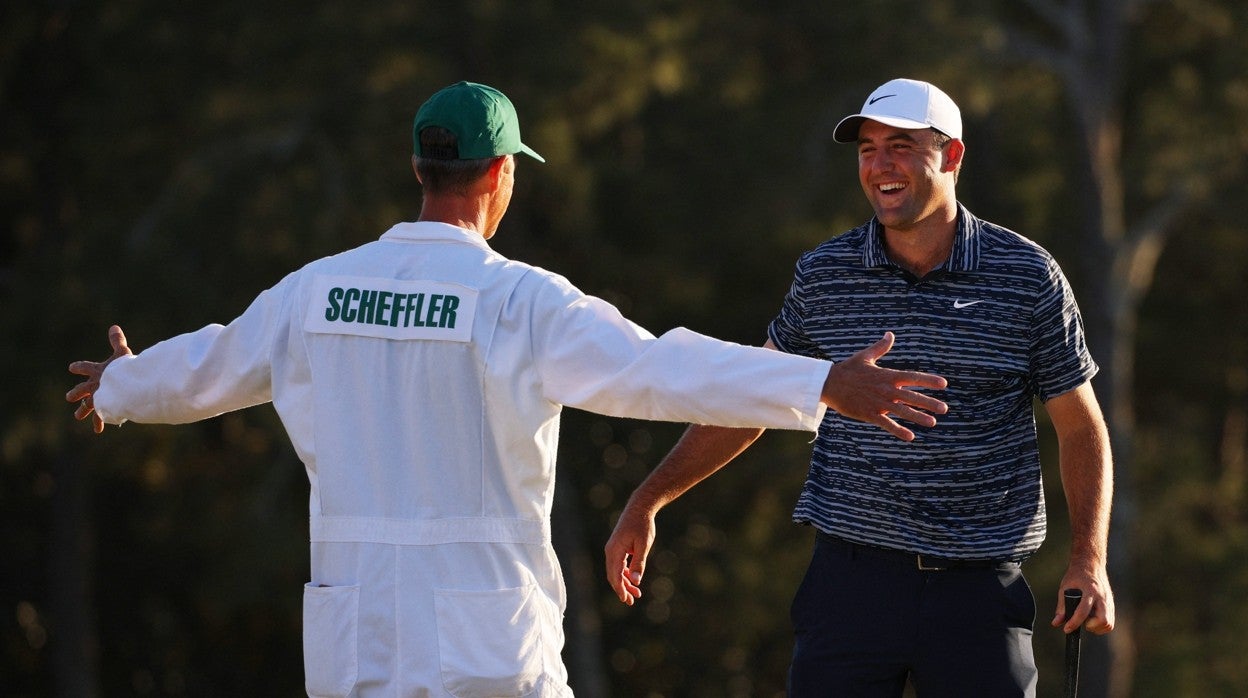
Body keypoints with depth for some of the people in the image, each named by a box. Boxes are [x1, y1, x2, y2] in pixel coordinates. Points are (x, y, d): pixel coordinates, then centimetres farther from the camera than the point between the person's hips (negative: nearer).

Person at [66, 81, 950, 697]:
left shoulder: (320, 290, 6)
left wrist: (118, 391, 45)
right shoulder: (517, 300, -11)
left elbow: (210, 366, 23)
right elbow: (659, 370, -21)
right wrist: (826, 387, -24)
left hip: (354, 626, 5)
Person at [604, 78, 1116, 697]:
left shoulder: (1029, 277, 0)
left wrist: (1089, 557, -6)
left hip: (979, 592, -1)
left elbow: (1080, 426, 6)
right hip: (850, 576, 1)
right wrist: (646, 501, 12)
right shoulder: (823, 274, 4)